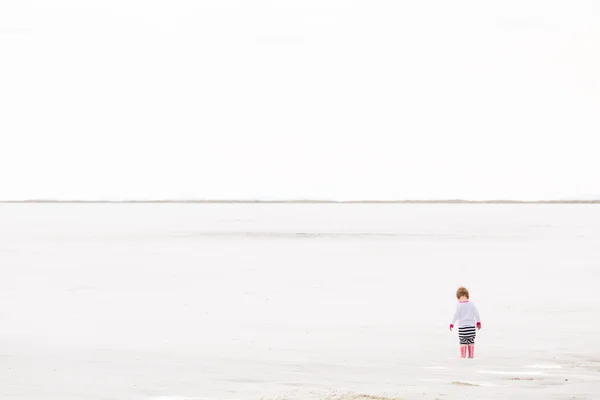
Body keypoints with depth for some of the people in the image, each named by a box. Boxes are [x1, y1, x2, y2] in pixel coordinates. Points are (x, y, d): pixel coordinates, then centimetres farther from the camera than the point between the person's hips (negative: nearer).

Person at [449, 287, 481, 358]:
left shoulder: (459, 305, -8)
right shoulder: (472, 304, 3)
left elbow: (456, 315, -9)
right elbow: (476, 314, 7)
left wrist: (452, 324, -2)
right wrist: (478, 322, 18)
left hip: (462, 326, -4)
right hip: (471, 325, 4)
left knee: (463, 341, 1)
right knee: (471, 341, 9)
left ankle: (463, 355, 1)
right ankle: (471, 355, 10)